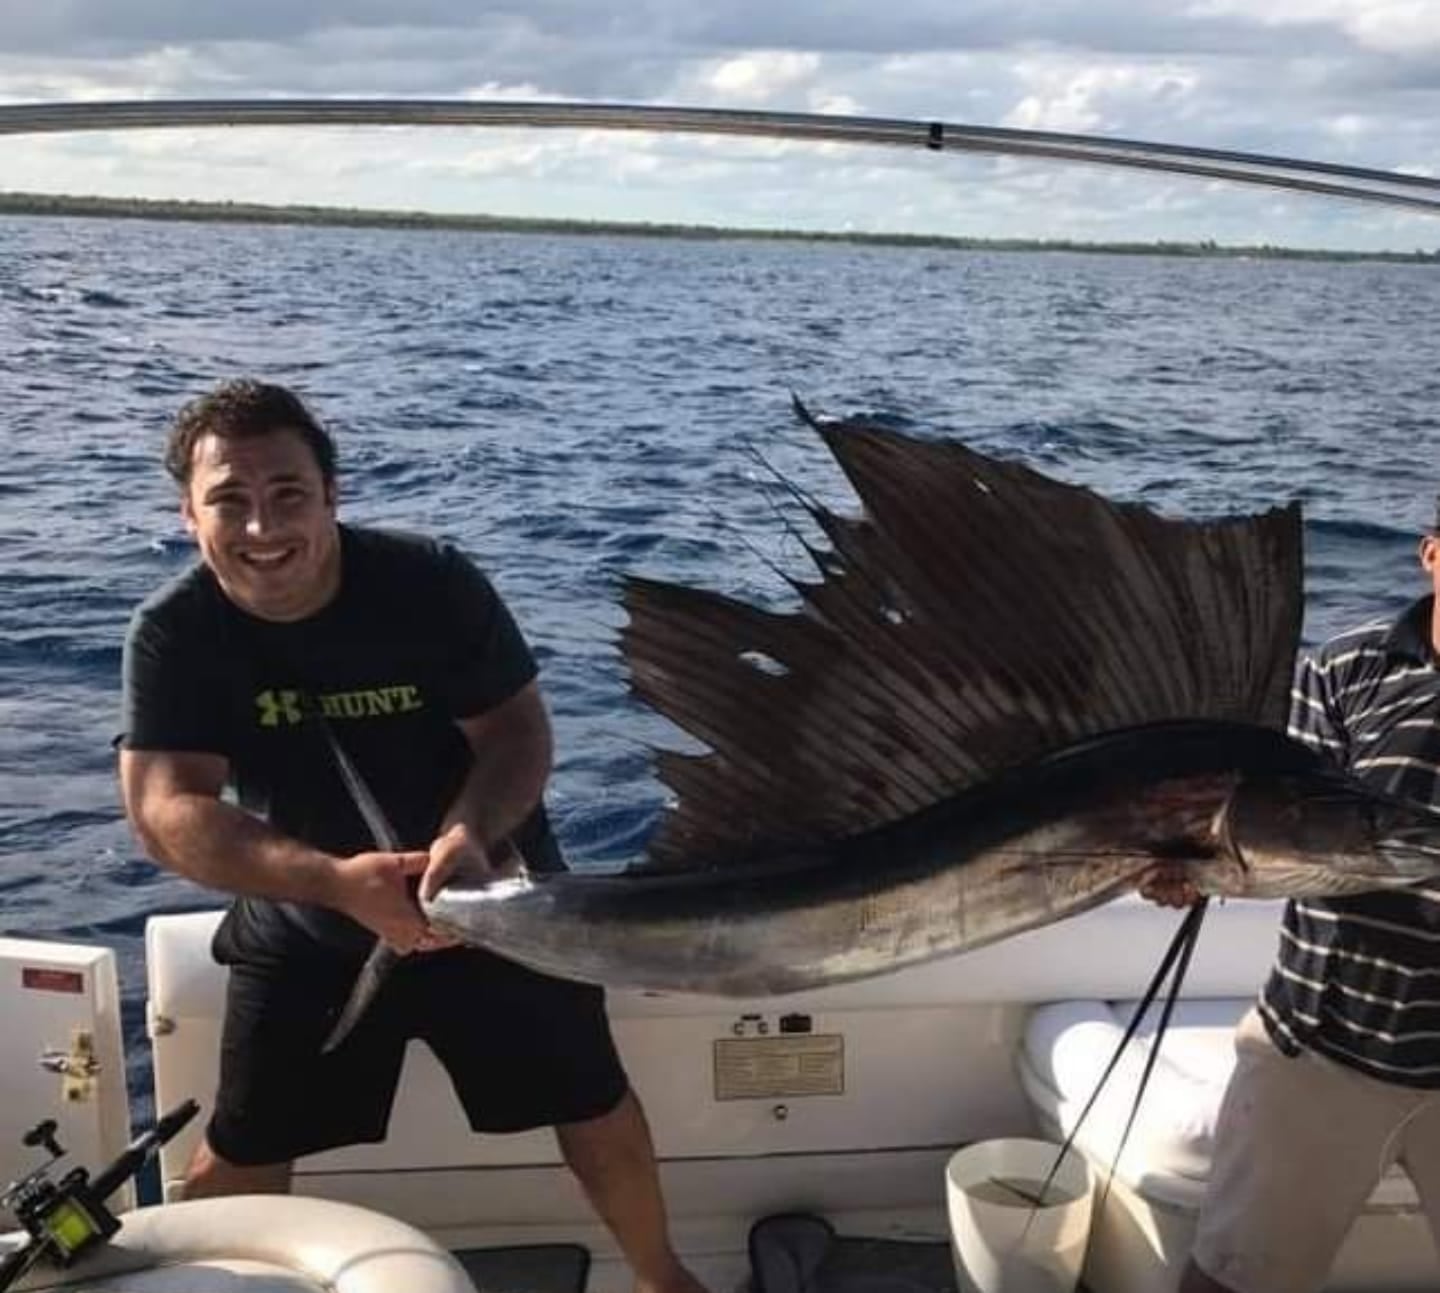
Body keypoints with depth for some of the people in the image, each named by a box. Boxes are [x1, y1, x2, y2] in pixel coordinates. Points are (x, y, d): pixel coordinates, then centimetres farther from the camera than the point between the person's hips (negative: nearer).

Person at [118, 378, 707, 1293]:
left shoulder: (433, 585, -22)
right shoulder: (173, 633, -18)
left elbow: (520, 731, -17)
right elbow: (165, 811, -25)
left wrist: (471, 833, -39)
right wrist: (335, 880, -41)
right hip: (307, 927, 1)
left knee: (593, 1103, 10)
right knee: (238, 1154, 8)